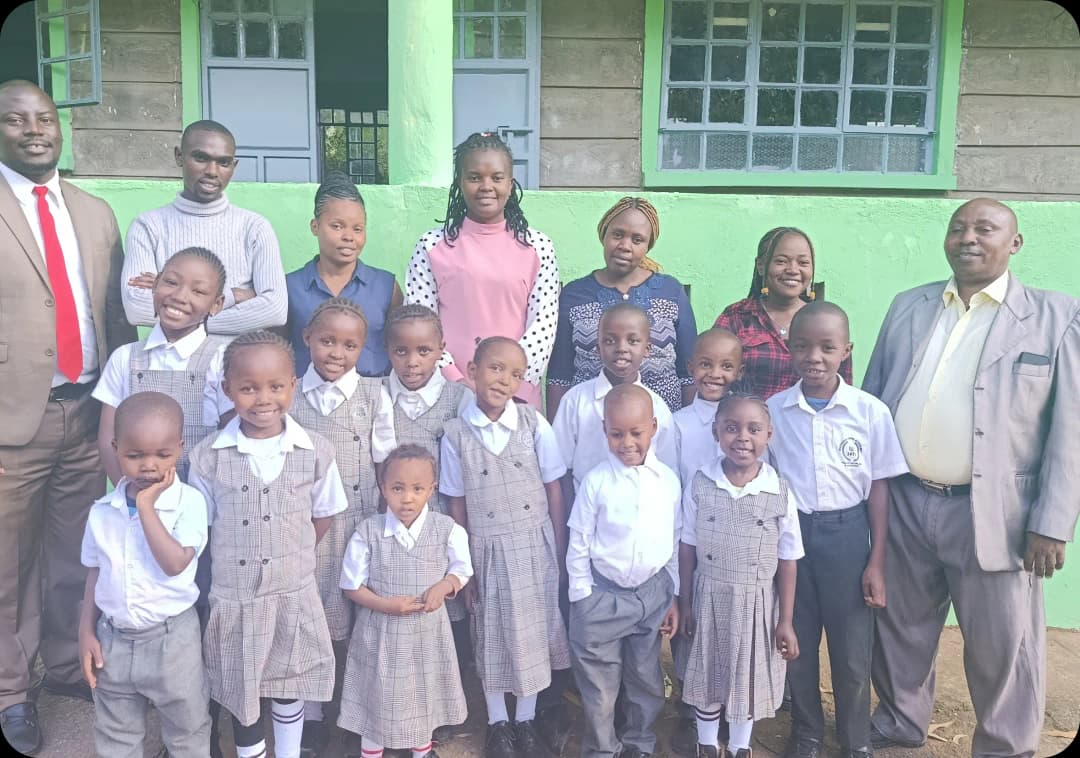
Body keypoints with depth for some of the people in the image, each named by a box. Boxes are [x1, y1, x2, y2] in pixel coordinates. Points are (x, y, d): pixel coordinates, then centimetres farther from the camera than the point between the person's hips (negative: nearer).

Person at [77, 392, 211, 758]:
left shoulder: (189, 502, -16)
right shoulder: (102, 511, -2)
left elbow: (175, 563, -28)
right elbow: (95, 576, 7)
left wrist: (146, 506, -26)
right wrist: (86, 633, 3)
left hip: (172, 638, -4)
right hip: (113, 639, 4)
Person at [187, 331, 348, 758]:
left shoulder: (316, 452, -10)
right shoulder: (208, 457, -10)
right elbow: (200, 525, 1)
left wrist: (292, 558, 1)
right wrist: (231, 560, -4)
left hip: (295, 591, 1)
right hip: (233, 594, 0)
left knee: (289, 683, 20)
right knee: (240, 690, 17)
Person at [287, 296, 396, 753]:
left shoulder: (373, 396, -1)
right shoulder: (290, 398, 1)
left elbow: (385, 464, 2)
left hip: (360, 523, -1)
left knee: (358, 617, 6)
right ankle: (310, 716, 26)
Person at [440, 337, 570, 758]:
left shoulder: (535, 425, -9)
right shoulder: (455, 434, -9)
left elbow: (554, 490, -3)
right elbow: (457, 505, -4)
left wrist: (560, 553, -1)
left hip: (535, 545, 1)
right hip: (487, 550, 0)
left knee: (533, 631, 12)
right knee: (492, 635, 14)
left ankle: (526, 720, 32)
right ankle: (497, 723, 33)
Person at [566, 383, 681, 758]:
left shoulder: (669, 481, -3)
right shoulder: (596, 481, -11)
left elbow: (675, 542, 5)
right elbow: (579, 545, -5)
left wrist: (673, 597, 7)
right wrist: (583, 599, -5)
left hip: (652, 593, 3)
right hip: (603, 595, -2)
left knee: (646, 678, 18)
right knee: (599, 684, 9)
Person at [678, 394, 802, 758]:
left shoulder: (780, 493, -11)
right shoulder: (699, 486, -11)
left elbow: (787, 562, -5)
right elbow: (687, 549, -2)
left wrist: (785, 621, -3)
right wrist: (685, 605, 1)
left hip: (758, 604, 0)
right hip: (709, 599, 0)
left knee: (749, 677, 17)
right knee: (708, 674, 16)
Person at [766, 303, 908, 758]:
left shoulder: (870, 411, -8)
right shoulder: (773, 410, -5)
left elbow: (878, 487, -2)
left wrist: (876, 562, -3)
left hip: (846, 533, -1)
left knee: (852, 649, 9)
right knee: (796, 643, 14)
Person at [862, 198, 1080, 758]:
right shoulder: (907, 307, 8)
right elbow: (870, 401, 12)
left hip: (993, 513, -3)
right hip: (900, 503, 4)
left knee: (1002, 643, 8)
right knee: (899, 628, 17)